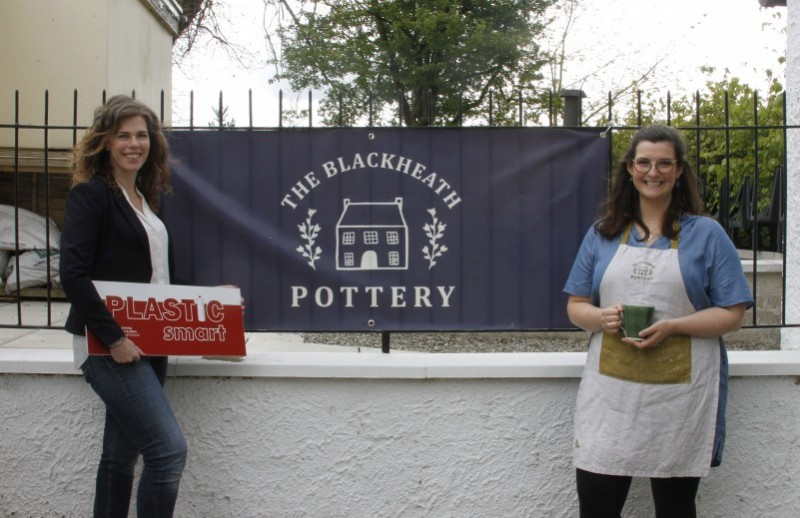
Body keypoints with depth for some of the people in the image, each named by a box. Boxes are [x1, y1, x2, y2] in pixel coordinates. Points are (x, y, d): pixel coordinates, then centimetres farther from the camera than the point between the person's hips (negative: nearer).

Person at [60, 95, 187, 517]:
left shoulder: (147, 198, 15)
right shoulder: (90, 194, -9)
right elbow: (72, 275, -18)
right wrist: (113, 338, -21)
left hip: (146, 346, 8)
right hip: (109, 347, -8)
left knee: (121, 457, 13)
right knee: (169, 449, -13)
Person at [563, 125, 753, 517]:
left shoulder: (706, 234, 2)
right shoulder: (602, 233, 10)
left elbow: (731, 314, -2)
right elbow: (576, 305, 11)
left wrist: (672, 327, -18)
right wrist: (601, 318, -12)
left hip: (680, 394, -2)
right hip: (609, 391, 2)